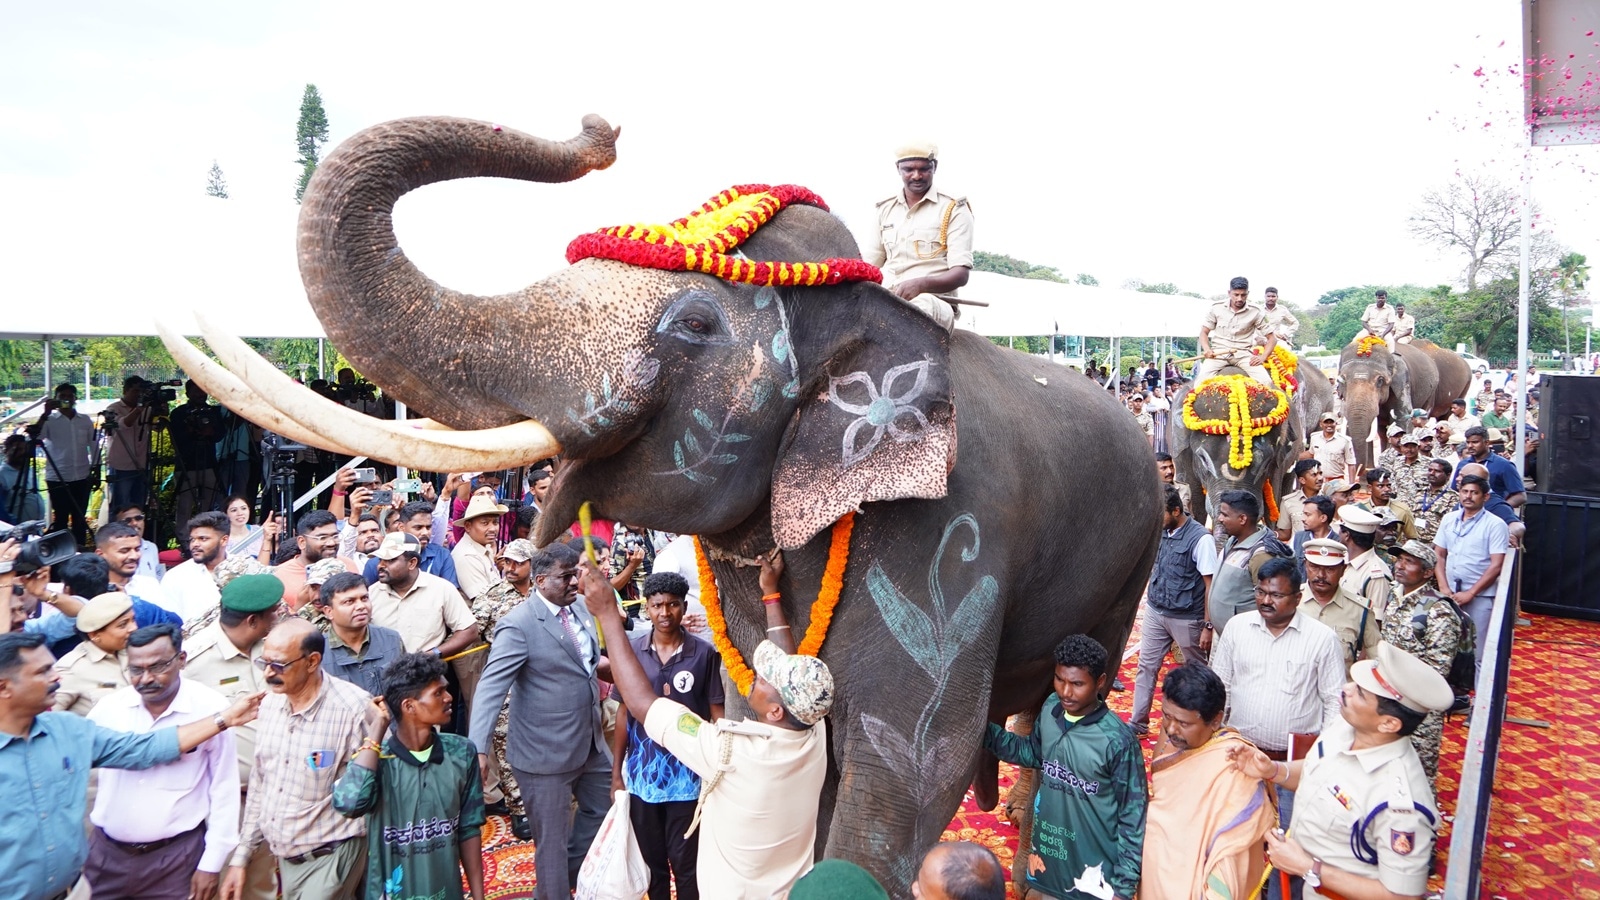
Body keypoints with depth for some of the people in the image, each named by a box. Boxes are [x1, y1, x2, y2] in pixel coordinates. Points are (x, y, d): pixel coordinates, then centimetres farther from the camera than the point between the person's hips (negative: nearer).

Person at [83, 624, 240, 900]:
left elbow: (224, 790, -6)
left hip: (176, 856, -3)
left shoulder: (210, 709, -11)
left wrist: (212, 864, -4)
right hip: (106, 852, 3)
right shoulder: (109, 706, -3)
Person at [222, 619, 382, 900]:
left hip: (330, 855, -6)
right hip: (285, 856, 6)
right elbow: (259, 783, 9)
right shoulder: (270, 703, 0)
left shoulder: (353, 708, -22)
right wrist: (241, 856, 12)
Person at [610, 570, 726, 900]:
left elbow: (716, 715, -4)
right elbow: (625, 713, 4)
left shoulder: (704, 653, -10)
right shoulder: (632, 650, -3)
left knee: (685, 862, 7)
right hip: (642, 775, 3)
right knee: (652, 860, 16)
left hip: (687, 777, -2)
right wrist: (616, 772, 5)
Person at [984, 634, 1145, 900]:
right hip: (1046, 851, 5)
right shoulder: (1050, 708, -9)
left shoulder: (1118, 741, -24)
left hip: (1093, 867, -5)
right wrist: (984, 731, 1)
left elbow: (1133, 815, -15)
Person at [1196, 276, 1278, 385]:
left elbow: (1272, 338, 7)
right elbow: (1204, 332, 8)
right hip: (1219, 352, -1)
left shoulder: (1255, 312, 1)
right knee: (1202, 379, -28)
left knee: (1266, 382, -22)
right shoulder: (1216, 308, 1)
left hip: (1243, 354, 1)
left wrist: (1263, 357, -9)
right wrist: (1207, 349, -12)